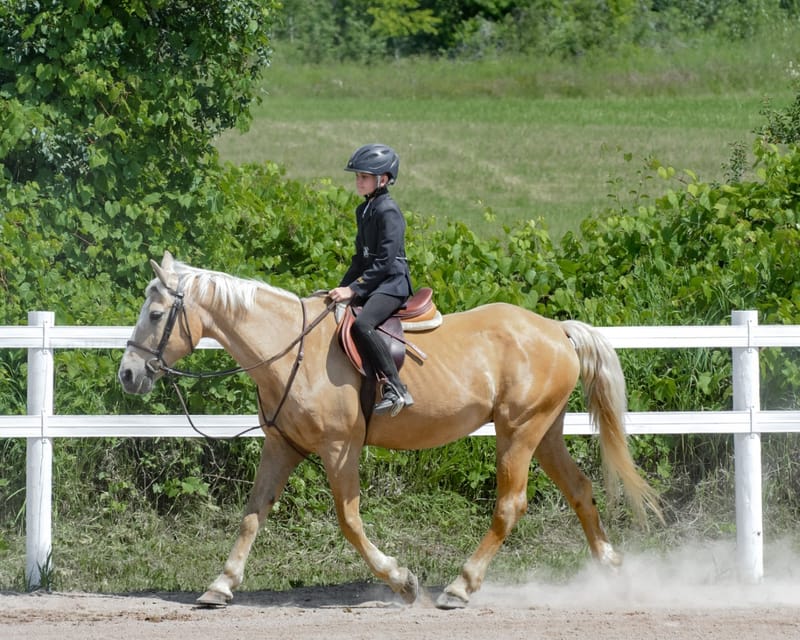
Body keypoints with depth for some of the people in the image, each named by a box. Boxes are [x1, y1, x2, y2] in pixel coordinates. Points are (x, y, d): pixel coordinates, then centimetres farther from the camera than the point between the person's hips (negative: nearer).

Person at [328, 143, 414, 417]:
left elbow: (385, 261, -19)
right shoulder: (363, 211, 16)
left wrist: (354, 289, -20)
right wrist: (343, 288, 13)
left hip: (391, 284, -10)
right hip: (369, 285, 10)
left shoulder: (388, 211, -13)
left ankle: (395, 389, -32)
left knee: (361, 324, -33)